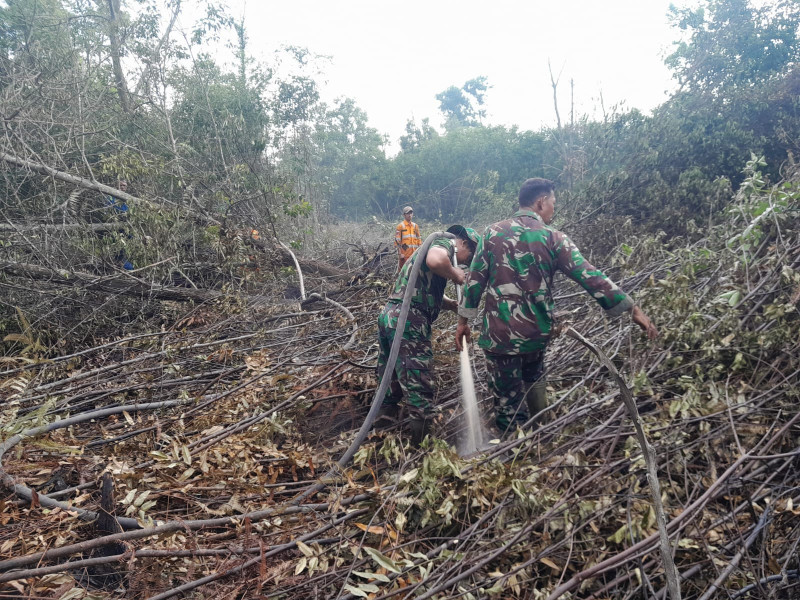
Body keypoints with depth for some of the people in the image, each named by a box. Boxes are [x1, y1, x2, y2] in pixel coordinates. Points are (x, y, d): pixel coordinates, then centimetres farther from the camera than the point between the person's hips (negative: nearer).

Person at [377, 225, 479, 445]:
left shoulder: (434, 246, 28)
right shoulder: (445, 243, -3)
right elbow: (435, 260, -29)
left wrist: (454, 305, 14)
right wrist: (455, 274, -11)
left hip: (390, 315, 10)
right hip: (408, 321, -9)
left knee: (392, 377, 23)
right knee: (418, 386, -3)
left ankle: (387, 416, 35)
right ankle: (422, 441, 1)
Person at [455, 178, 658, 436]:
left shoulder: (493, 233, -3)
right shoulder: (553, 238, -5)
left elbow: (475, 280, -1)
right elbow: (591, 278, -9)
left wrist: (463, 320, 8)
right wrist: (633, 309, -5)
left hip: (500, 332, -2)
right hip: (537, 331, 2)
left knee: (508, 400, 6)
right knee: (533, 381, 28)